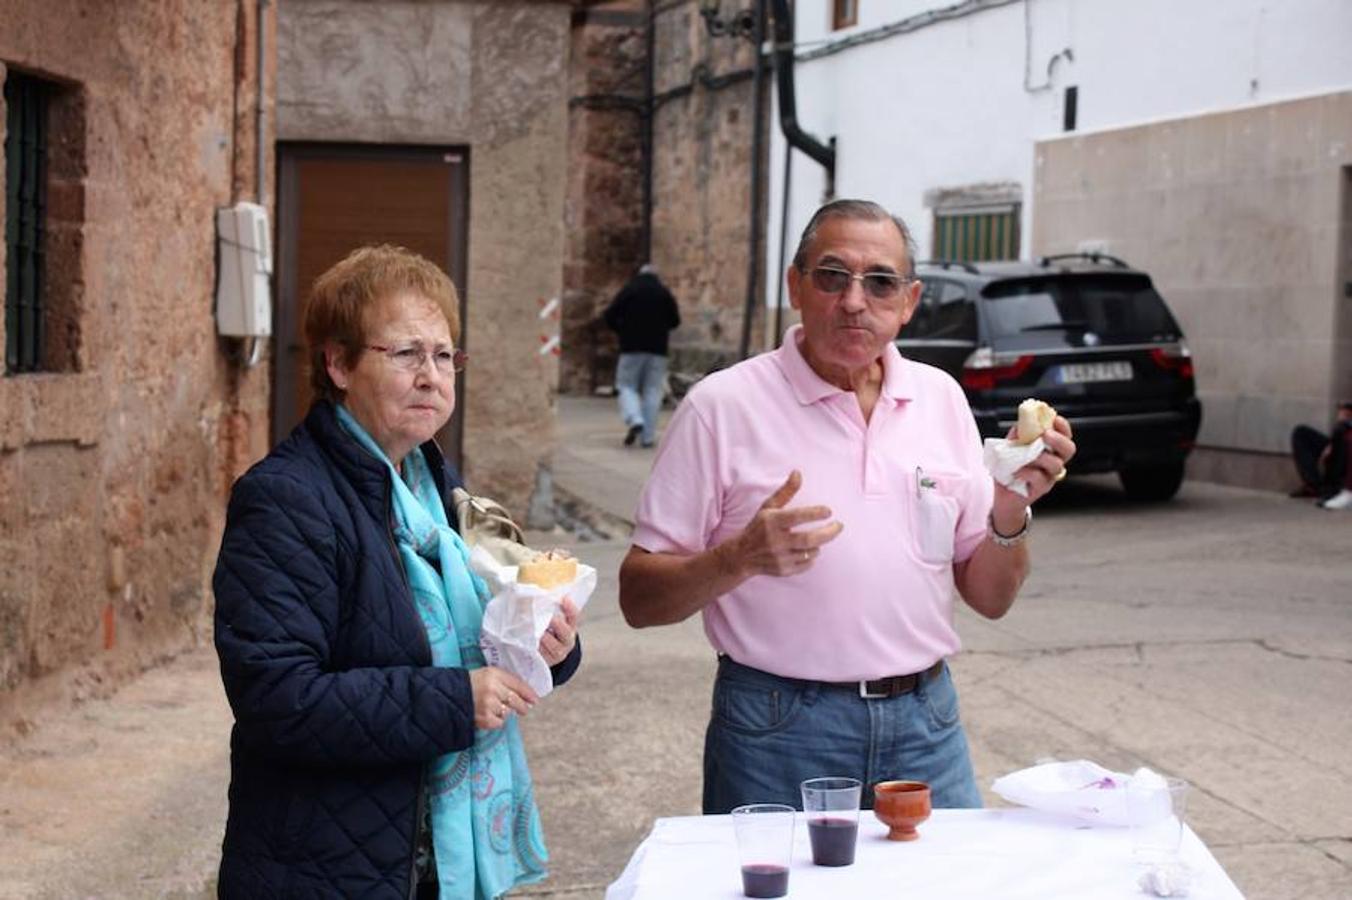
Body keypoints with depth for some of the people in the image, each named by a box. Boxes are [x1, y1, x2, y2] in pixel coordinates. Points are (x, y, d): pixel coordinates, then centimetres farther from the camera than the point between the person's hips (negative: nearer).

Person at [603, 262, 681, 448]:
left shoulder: (628, 289, 0)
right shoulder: (664, 292, 5)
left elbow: (610, 316, -5)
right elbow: (675, 321, 4)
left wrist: (622, 330, 13)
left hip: (631, 348, -1)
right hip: (658, 349, 2)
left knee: (627, 386, 7)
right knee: (652, 391, 5)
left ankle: (634, 420, -18)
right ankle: (647, 436, 1)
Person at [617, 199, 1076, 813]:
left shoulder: (941, 398, 7)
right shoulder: (723, 406, -6)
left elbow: (989, 599, 10)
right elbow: (639, 599, -8)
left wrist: (1010, 509, -8)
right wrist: (741, 558, -25)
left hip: (924, 722, 4)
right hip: (778, 731, -4)